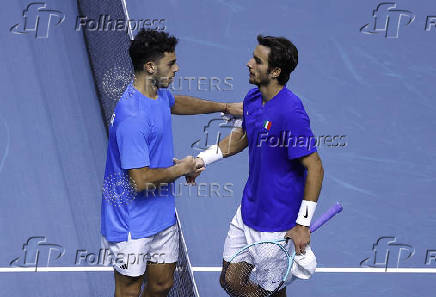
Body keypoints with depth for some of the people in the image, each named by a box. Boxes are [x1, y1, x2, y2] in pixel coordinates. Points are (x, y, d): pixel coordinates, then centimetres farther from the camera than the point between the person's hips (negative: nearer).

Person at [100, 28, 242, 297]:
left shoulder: (158, 93, 2)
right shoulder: (132, 118, -29)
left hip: (163, 215, 9)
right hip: (132, 225, -9)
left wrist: (225, 107, 29)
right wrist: (180, 169, -13)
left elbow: (176, 103, 29)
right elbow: (140, 181, -29)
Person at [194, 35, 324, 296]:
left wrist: (303, 224, -21)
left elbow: (315, 169, -22)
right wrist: (201, 160, 8)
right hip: (247, 213, 8)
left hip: (277, 226, -8)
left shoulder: (290, 113, -25)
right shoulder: (252, 99, 1)